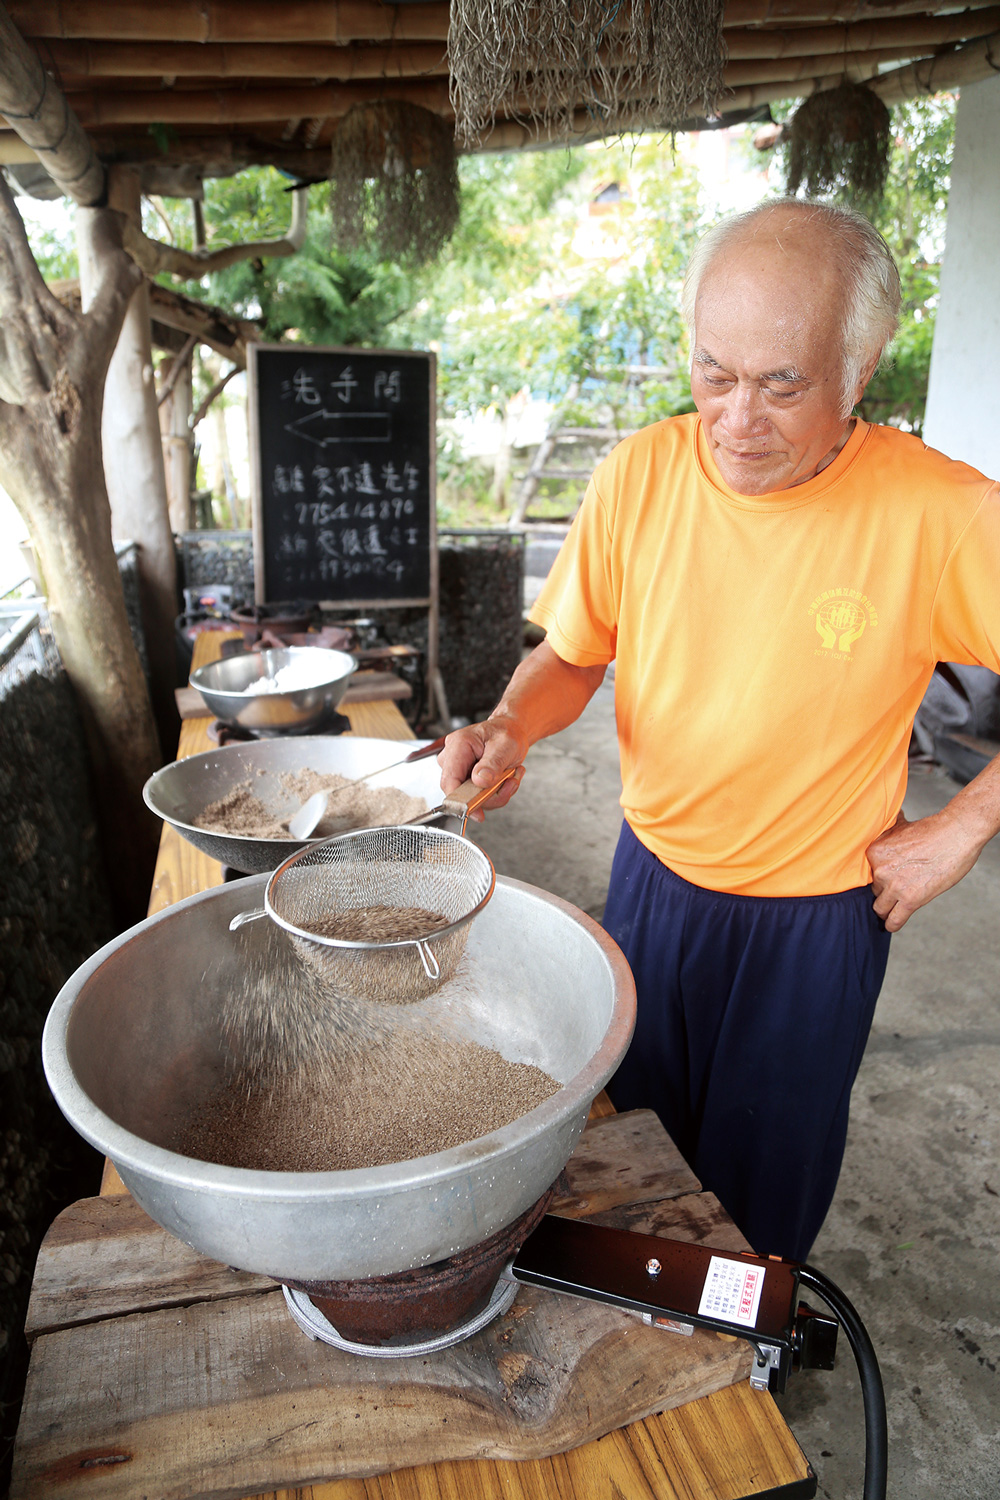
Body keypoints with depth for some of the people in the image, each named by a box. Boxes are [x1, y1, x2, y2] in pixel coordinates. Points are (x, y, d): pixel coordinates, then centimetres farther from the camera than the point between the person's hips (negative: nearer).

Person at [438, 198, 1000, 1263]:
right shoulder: (641, 475, -13)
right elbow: (574, 655, -2)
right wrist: (510, 728, -20)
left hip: (812, 920, -2)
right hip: (652, 879, 3)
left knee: (759, 1194, 19)